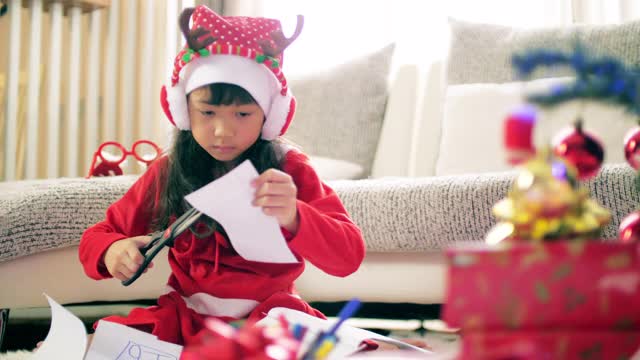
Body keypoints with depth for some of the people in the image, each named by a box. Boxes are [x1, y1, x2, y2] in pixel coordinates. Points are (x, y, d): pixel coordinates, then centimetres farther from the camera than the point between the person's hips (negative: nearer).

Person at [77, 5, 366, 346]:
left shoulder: (288, 170, -6)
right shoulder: (167, 173, 1)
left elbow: (350, 255, -15)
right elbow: (96, 237, 9)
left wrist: (293, 219, -36)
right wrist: (111, 252, -18)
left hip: (268, 318, -2)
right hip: (186, 318, 3)